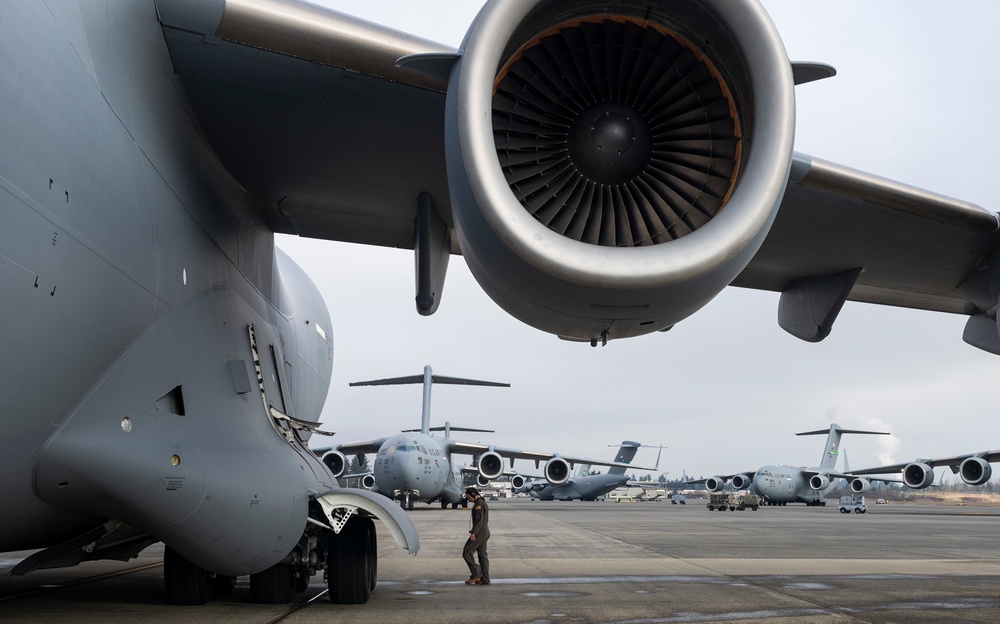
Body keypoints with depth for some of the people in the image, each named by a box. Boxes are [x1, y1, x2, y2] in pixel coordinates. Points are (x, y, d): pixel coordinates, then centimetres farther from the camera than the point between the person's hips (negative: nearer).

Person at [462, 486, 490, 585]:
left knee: (466, 552, -5)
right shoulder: (483, 503, 19)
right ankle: (485, 579, 4)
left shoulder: (478, 504, -13)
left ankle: (476, 574, -7)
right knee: (482, 555, 7)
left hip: (479, 532, -10)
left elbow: (479, 519, -22)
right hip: (485, 532, 10)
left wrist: (473, 533, -26)